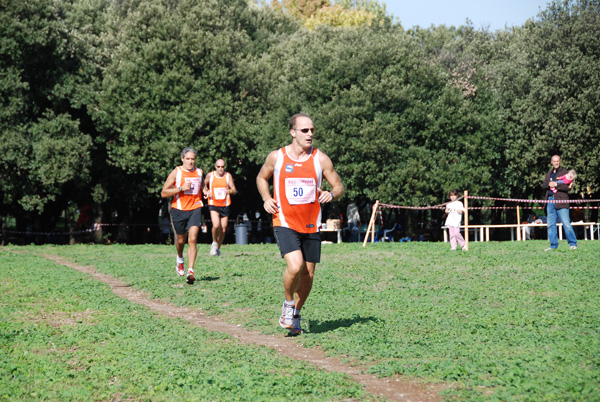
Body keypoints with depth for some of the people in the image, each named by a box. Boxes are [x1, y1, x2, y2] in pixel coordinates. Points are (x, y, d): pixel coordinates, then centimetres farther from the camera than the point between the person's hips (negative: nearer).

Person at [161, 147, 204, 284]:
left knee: (192, 239, -15)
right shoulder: (176, 172, -4)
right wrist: (181, 188, -18)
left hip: (195, 209, 1)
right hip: (179, 210, -1)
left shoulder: (199, 172, 8)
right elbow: (163, 193, -8)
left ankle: (190, 271, -20)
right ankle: (180, 260, 45)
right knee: (181, 240, 13)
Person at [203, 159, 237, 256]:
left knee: (223, 229, 5)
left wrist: (229, 191, -25)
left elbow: (235, 191, -3)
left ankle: (218, 248, 26)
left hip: (225, 205, 2)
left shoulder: (228, 176, 0)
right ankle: (214, 242, 5)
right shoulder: (210, 175, 0)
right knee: (216, 225, -23)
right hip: (213, 205, -2)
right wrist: (206, 192, 1)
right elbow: (205, 185, 21)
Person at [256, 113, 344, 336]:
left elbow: (339, 186, 6)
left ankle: (296, 313, 31)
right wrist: (266, 199, -2)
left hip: (311, 226, 3)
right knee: (295, 266, -23)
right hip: (285, 223, -3)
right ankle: (288, 304, 6)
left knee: (308, 275, 6)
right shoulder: (276, 157, -2)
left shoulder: (321, 159, -1)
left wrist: (331, 195, -17)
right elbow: (261, 178, 16)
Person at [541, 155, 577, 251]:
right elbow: (543, 186, 13)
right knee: (551, 225, 6)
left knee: (566, 224, -10)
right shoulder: (549, 173, 21)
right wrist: (549, 184, -8)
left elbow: (568, 187, -7)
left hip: (561, 201, -6)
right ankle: (554, 245, 13)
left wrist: (556, 185, -15)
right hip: (550, 201, 6)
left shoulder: (564, 172, 3)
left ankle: (573, 244, -4)